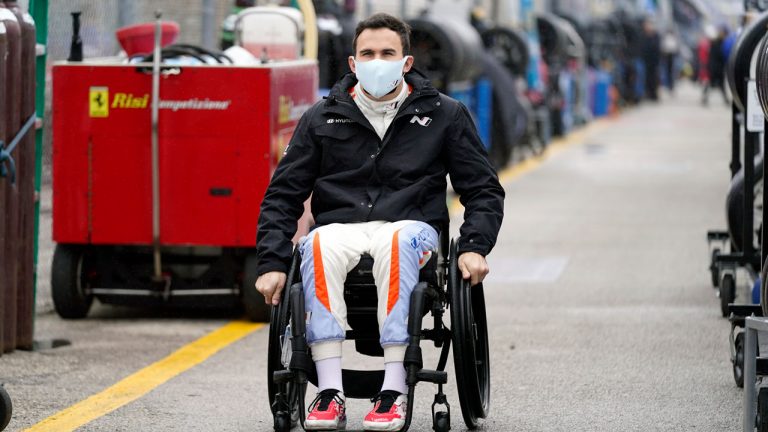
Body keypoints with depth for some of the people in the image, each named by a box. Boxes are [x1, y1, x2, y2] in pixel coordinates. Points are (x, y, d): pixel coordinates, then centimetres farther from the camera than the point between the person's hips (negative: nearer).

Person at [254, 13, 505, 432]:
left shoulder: (445, 115, 12)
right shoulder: (322, 118, 13)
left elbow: (484, 191, 12)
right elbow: (282, 196, 11)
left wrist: (474, 248, -7)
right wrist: (272, 263, -4)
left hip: (411, 228, -1)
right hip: (340, 227, 1)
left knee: (399, 241, -39)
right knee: (318, 246, -37)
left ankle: (394, 389, -41)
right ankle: (329, 392, -39)